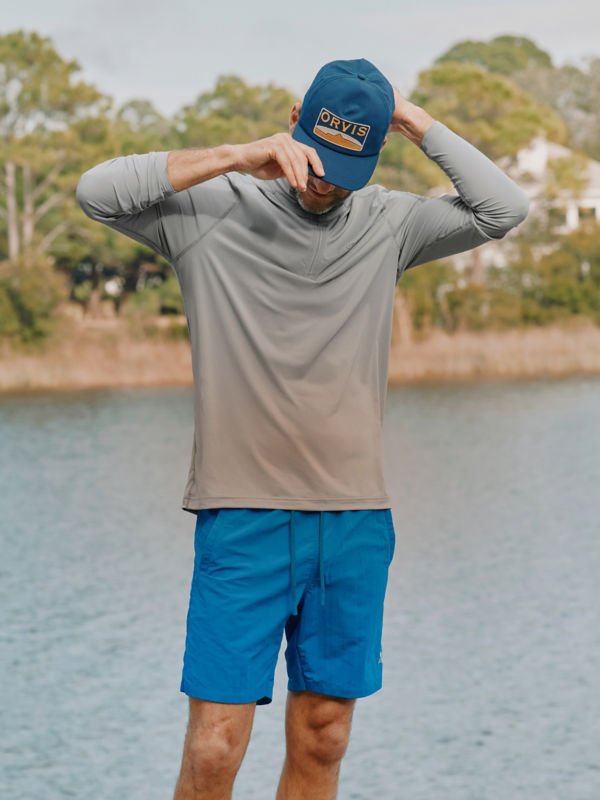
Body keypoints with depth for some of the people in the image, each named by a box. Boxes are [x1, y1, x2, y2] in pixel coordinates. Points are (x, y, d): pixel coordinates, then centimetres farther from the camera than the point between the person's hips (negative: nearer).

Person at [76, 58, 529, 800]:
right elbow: (97, 190, -12)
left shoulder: (386, 223, 8)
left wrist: (416, 123, -2)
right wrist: (238, 156, -16)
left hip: (355, 522, 3)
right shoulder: (214, 212, 0)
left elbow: (504, 208, 2)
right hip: (241, 517, -3)